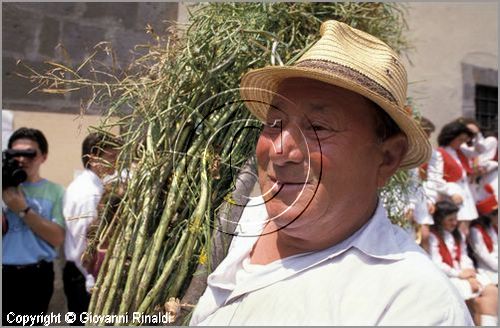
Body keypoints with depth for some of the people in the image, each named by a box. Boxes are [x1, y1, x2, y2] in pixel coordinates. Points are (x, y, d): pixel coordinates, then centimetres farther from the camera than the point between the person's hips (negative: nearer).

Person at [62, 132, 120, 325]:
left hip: (76, 272, 10)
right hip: (85, 276, -10)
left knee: (80, 322, 19)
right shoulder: (91, 193, -21)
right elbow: (85, 242, -23)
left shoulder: (80, 185, 10)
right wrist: (94, 282, -18)